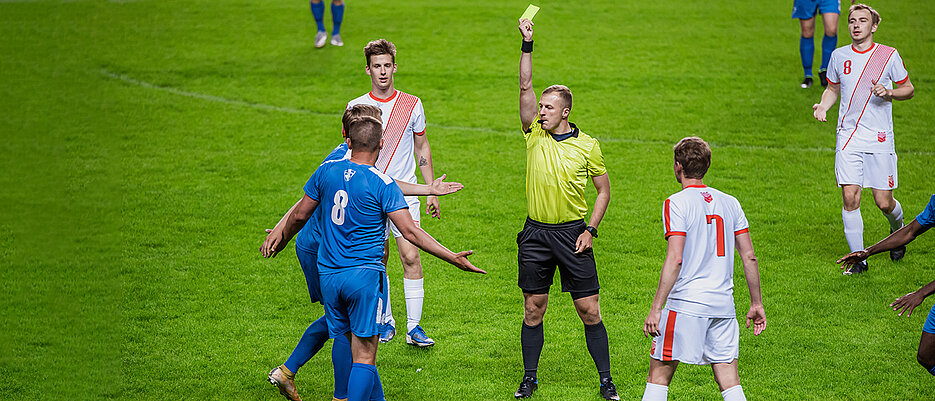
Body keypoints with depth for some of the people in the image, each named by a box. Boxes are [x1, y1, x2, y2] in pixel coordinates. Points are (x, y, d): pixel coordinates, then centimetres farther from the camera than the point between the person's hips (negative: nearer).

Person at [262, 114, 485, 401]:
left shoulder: (326, 171, 2)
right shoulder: (383, 184, -11)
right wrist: (452, 258, -10)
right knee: (364, 357, -4)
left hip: (328, 275, 5)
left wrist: (281, 239, 32)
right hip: (364, 274, -5)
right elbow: (410, 232, -15)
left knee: (358, 346, 16)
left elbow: (300, 215, 12)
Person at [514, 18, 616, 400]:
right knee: (533, 309, 6)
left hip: (572, 232, -2)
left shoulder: (587, 145, -2)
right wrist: (527, 45, -14)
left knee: (589, 310, -1)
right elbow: (525, 87, -6)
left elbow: (604, 189, 6)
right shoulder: (535, 134, 2)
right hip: (536, 232, 2)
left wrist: (591, 229, -4)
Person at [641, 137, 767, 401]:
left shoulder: (676, 203, -7)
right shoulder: (730, 202, 10)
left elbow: (675, 259, -14)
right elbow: (749, 256, 9)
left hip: (686, 303, -5)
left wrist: (656, 309, -13)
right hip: (723, 304, 5)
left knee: (659, 372, 4)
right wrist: (756, 304, 16)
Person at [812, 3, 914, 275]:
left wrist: (889, 93, -13)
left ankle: (898, 231, 34)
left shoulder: (889, 56, -2)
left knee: (883, 202, -1)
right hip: (848, 137, 2)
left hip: (879, 139, -2)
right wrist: (823, 106, 1)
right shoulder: (839, 56, 6)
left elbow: (908, 89, 8)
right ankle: (858, 259, 0)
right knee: (850, 198, -10)